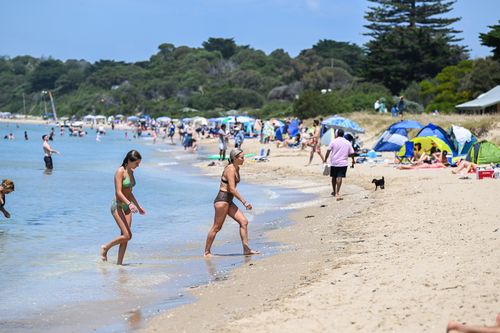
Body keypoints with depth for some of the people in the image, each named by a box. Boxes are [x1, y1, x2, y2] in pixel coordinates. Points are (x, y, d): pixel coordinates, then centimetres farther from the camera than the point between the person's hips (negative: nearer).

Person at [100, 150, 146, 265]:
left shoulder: (131, 172, 11)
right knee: (127, 236, -15)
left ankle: (119, 263, 7)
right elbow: (119, 192, -22)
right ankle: (105, 248, 5)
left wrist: (138, 206, 28)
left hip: (127, 207, 8)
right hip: (117, 206, -8)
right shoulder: (120, 171, -14)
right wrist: (130, 204, -35)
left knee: (125, 237, 3)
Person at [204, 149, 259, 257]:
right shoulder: (230, 169, -17)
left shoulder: (237, 169, 12)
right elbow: (232, 189, -23)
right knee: (217, 227, -2)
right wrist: (244, 202, -23)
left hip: (229, 201, 9)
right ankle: (207, 252, 8)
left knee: (244, 221, 0)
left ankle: (246, 249, 0)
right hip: (222, 200, -9)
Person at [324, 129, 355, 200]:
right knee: (339, 177, -6)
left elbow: (328, 151, -6)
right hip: (343, 163, 0)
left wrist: (325, 159, 1)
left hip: (334, 163, 0)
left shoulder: (333, 141, -3)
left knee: (334, 177, 15)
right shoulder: (348, 143, 4)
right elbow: (352, 153, 4)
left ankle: (334, 192, 29)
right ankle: (337, 193, -17)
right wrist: (353, 161, 19)